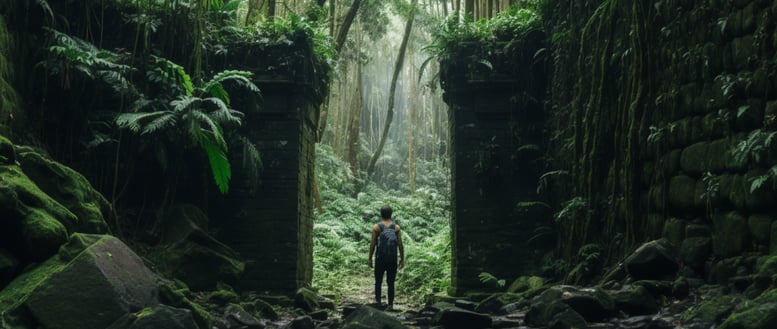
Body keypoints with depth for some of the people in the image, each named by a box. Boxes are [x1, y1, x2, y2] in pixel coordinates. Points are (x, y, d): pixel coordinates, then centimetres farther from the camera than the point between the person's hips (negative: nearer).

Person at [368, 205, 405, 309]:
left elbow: (372, 244, -4)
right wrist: (402, 259, 6)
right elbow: (400, 244, -1)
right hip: (392, 259, 1)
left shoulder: (376, 227, -4)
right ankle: (390, 304, 6)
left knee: (378, 281, 9)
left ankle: (378, 301, -1)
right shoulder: (396, 227, 0)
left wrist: (370, 258, 3)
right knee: (391, 283, 7)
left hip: (380, 258, -1)